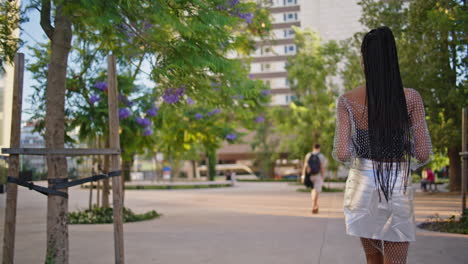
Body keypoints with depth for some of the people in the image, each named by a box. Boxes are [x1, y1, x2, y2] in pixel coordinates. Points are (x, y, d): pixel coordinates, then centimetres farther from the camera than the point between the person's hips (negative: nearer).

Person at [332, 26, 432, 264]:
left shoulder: (347, 101, -6)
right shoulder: (411, 98, -5)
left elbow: (341, 154, -10)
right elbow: (423, 154, -5)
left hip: (362, 185, 1)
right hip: (399, 189, -1)